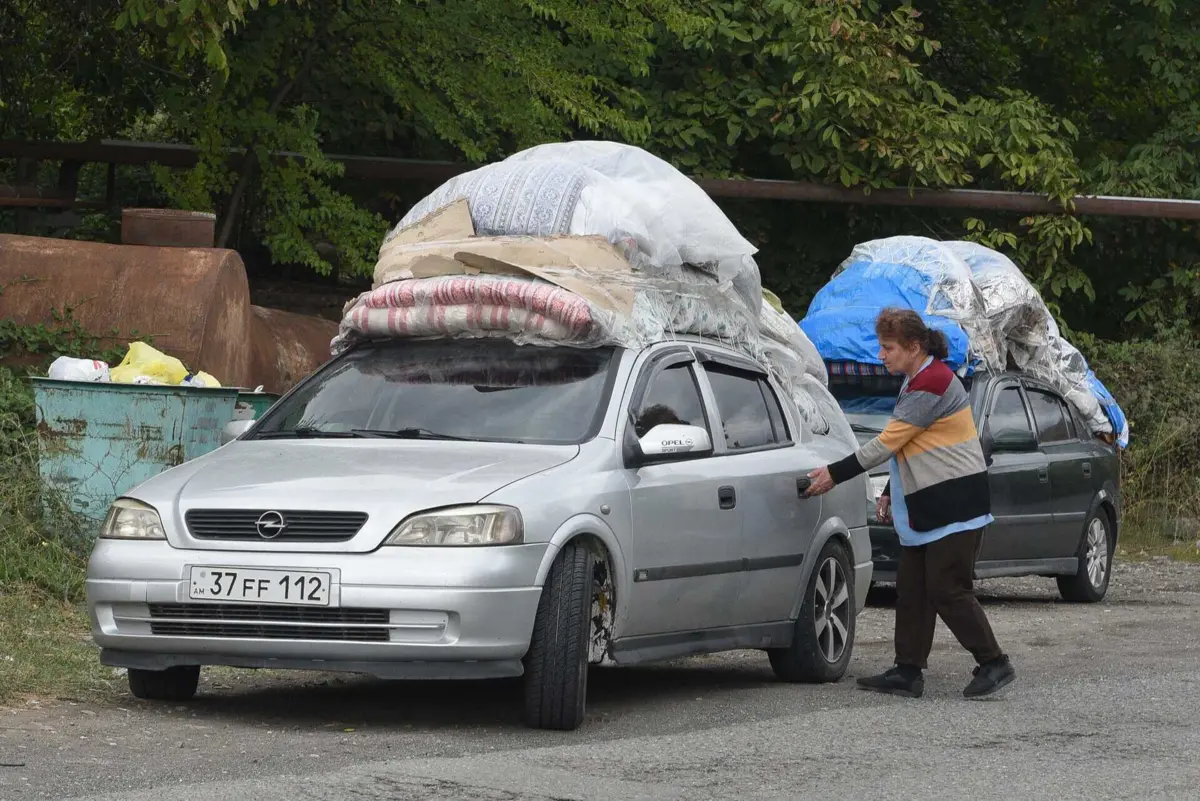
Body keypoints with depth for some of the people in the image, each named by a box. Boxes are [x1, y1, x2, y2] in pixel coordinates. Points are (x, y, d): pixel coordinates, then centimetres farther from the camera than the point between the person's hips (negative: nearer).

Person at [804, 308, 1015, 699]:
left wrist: (835, 474, -12)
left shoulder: (931, 384, -18)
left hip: (953, 504, -10)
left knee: (948, 591, -10)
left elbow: (887, 444, -17)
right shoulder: (918, 381, 16)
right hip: (928, 506, 10)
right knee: (912, 590, 7)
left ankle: (994, 665, -4)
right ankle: (908, 672, 9)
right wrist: (890, 492, 17)